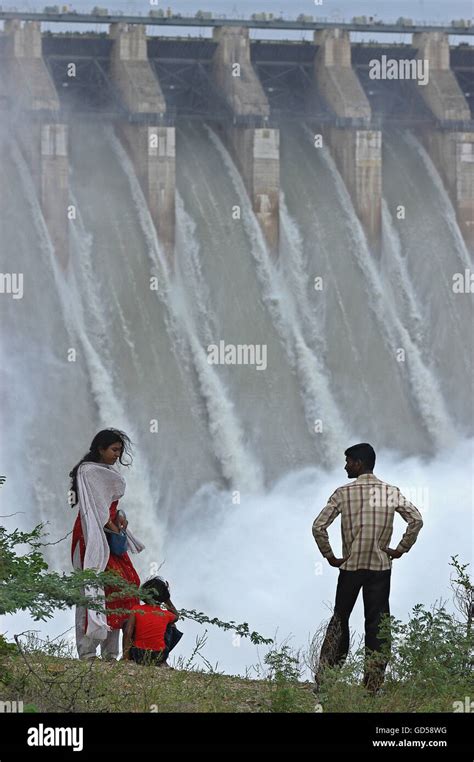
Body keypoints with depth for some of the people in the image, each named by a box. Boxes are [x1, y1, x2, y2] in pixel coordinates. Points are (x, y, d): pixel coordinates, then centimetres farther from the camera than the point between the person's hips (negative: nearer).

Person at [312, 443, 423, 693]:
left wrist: (329, 556, 1)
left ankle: (323, 680, 13)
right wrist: (401, 549, 3)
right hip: (381, 566, 1)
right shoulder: (391, 493, 0)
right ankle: (373, 684, 2)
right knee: (378, 625, 4)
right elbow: (416, 520, -7)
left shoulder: (343, 493, -5)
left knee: (339, 620, 12)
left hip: (350, 566, -1)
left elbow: (319, 526, -10)